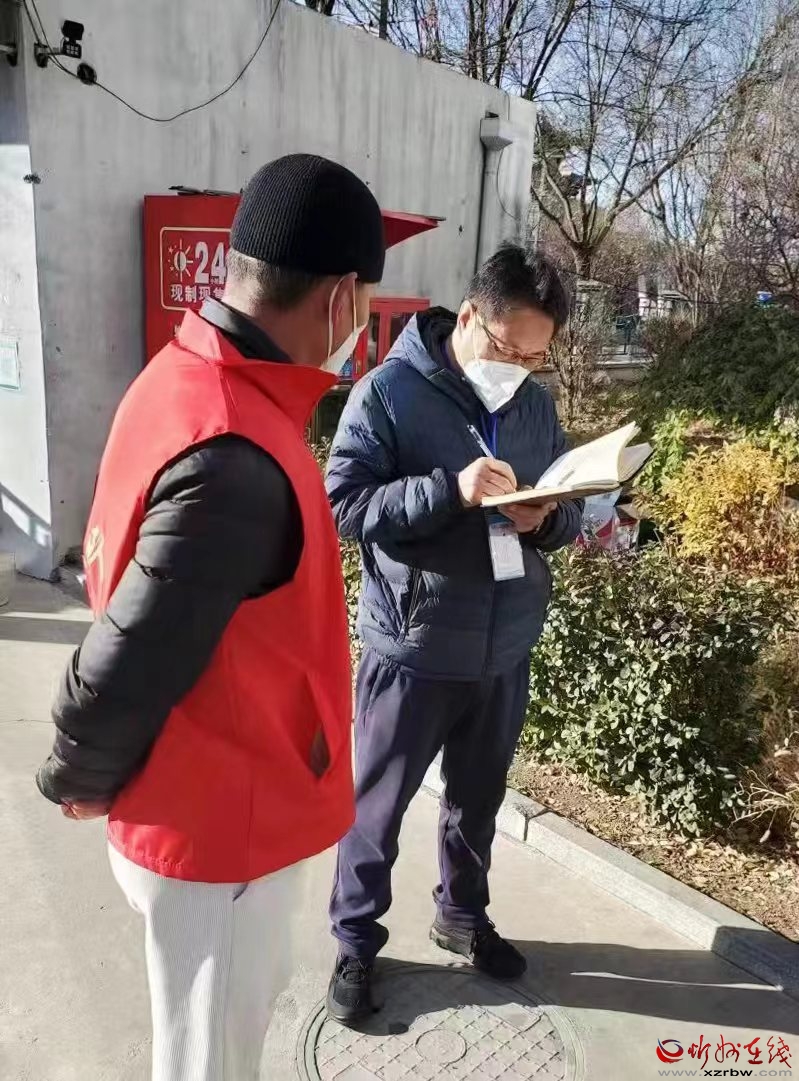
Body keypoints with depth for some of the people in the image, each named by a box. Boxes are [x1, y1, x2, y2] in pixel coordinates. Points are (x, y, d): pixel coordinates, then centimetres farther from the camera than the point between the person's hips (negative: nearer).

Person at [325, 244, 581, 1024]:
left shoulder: (536, 403, 5)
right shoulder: (388, 391, -11)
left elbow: (571, 510, 11)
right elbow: (342, 504, -18)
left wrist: (547, 517, -13)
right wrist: (449, 489, -29)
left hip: (506, 648, 5)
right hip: (413, 647, -5)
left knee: (479, 798, 22)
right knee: (377, 804, 12)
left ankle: (462, 916, 46)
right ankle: (356, 942, 34)